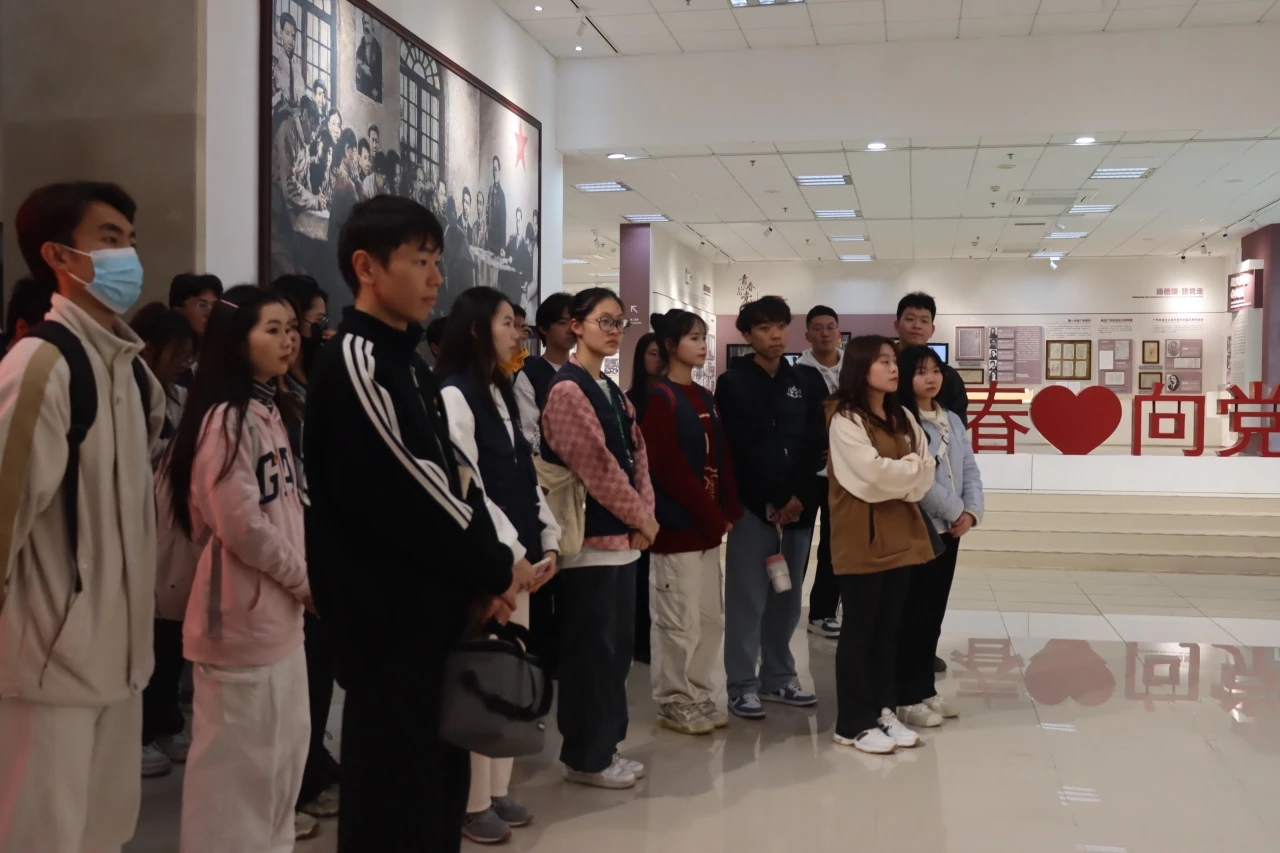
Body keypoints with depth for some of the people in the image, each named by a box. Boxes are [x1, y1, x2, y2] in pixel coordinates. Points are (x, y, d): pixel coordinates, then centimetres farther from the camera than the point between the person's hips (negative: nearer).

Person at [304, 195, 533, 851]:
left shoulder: (409, 364, 15)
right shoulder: (351, 363, -14)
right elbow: (407, 491, -20)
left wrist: (485, 567, -1)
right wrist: (495, 567, -10)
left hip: (436, 611, 9)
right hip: (389, 621, -9)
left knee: (438, 778, 17)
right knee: (392, 797, 1)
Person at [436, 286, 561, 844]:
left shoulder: (501, 392, 15)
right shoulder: (453, 394, -12)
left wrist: (547, 541, 7)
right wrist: (512, 553, -15)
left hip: (520, 557, 9)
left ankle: (498, 791, 24)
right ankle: (473, 803, 10)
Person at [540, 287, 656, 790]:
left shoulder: (613, 392, 16)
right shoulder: (567, 390, -12)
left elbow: (636, 455, 13)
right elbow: (597, 467, -16)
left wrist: (644, 517, -2)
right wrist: (641, 518, -7)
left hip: (622, 536, 9)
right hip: (590, 538, -9)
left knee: (617, 645, 13)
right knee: (591, 649, -1)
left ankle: (604, 747, 24)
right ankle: (585, 757, 11)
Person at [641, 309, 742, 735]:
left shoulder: (705, 398, 14)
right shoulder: (660, 398, -10)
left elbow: (721, 458, 13)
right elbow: (667, 466, -17)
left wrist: (728, 511, 0)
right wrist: (711, 514, -15)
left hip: (707, 524, 8)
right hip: (677, 524, -8)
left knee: (711, 618, 13)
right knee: (679, 620, 0)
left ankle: (699, 698, 24)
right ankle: (673, 704, 12)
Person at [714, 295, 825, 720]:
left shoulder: (802, 383, 13)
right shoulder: (734, 383, -1)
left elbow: (813, 445, 6)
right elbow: (741, 451, -8)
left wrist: (797, 496, -7)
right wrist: (775, 498, -10)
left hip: (799, 505, 5)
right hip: (752, 504, -4)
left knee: (787, 598, 9)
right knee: (748, 599, -3)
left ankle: (778, 678, 21)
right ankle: (743, 686, 5)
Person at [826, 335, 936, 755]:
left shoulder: (903, 418, 14)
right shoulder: (845, 419, -9)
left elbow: (926, 473, 6)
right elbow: (872, 472, -19)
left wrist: (897, 474, -11)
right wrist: (909, 469, -3)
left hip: (901, 534, 7)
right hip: (862, 538, -7)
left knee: (889, 629, 12)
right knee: (859, 630, 0)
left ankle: (885, 711, 22)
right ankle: (853, 723, 8)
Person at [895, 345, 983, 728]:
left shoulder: (953, 420, 13)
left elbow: (970, 470, 10)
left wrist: (971, 512, -5)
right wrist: (954, 511, -11)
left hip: (949, 529, 8)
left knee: (934, 613, 13)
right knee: (913, 614, -3)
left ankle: (925, 689, 23)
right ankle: (907, 697, 5)